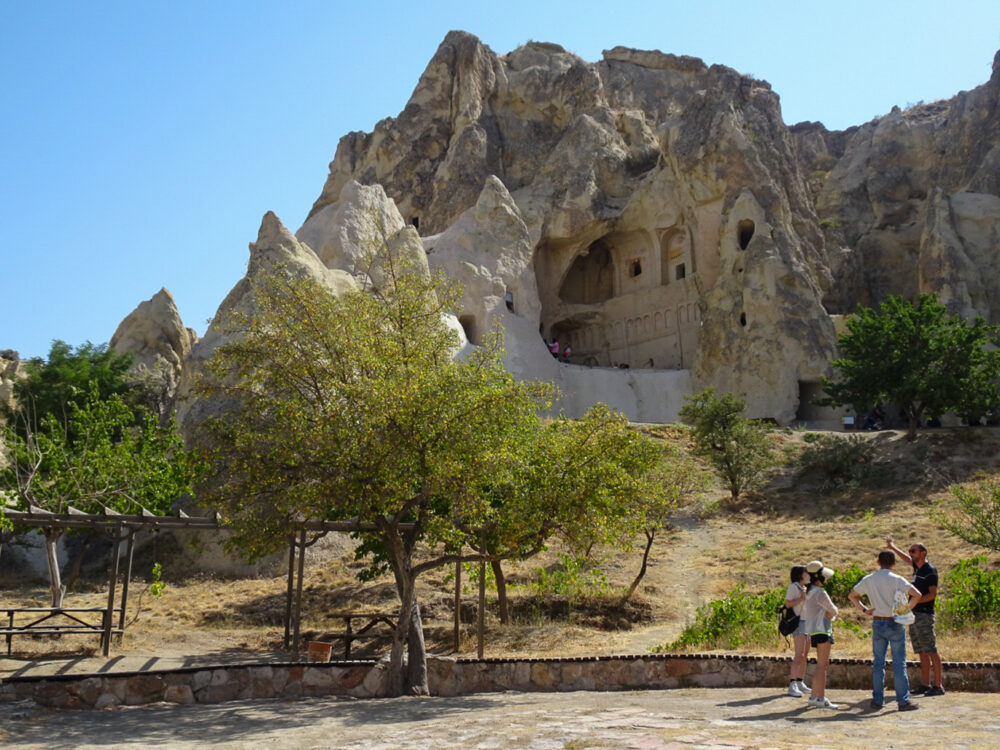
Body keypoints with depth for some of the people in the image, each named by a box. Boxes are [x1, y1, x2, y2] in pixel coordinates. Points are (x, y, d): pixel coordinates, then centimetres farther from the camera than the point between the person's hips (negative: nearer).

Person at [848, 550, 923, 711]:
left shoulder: (868, 580, 4)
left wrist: (864, 609, 8)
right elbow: (916, 594, -16)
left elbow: (852, 595, 13)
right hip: (894, 623, -4)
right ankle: (903, 701, 3)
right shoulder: (897, 580, -8)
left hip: (877, 623, 4)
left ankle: (877, 699, 12)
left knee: (878, 662, 10)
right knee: (899, 663, 1)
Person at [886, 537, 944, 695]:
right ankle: (925, 685, 13)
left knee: (931, 651, -7)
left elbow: (932, 594, -17)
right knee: (922, 653, 9)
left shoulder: (930, 570, -9)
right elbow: (908, 559, 38)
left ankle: (938, 686, -5)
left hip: (924, 615, -9)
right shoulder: (917, 567, 15)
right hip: (914, 615, 9)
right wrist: (892, 547, 44)